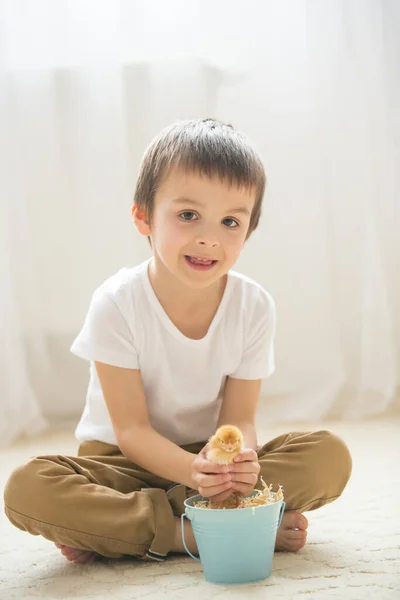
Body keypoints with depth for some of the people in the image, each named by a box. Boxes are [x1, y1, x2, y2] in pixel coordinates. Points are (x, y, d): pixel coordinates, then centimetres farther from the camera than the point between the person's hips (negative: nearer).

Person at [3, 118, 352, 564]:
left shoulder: (254, 306, -10)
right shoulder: (117, 304, -18)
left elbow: (238, 418, -10)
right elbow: (131, 429, -18)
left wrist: (238, 459, -36)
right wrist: (193, 470, -39)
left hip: (211, 458, 3)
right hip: (130, 461, -3)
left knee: (330, 456, -22)